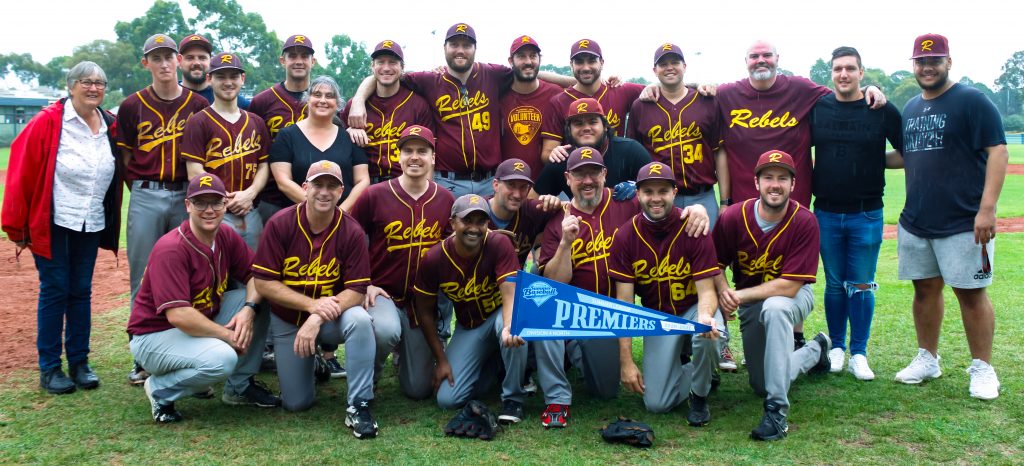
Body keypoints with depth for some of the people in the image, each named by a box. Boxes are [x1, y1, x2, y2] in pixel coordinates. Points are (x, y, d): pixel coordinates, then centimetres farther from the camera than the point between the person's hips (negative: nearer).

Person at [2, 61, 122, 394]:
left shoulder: (111, 127, 4)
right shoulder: (48, 123, -11)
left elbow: (119, 173, 14)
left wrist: (112, 223, 10)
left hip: (92, 226, 4)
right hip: (53, 224, -4)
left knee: (81, 291, 10)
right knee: (55, 290, 1)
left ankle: (79, 362, 20)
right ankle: (49, 368, 11)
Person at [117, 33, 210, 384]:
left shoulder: (198, 105, 4)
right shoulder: (132, 106, 4)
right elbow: (125, 159, 9)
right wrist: (144, 189, 2)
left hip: (186, 197, 0)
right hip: (145, 198, 0)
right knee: (144, 280, 4)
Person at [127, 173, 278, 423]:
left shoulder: (227, 237, -2)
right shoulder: (171, 249, -25)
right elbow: (177, 315, -31)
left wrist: (249, 309, -19)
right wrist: (228, 335, -23)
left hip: (202, 322, 8)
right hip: (155, 335, -8)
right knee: (222, 358, -34)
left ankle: (241, 386, 7)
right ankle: (160, 390, -3)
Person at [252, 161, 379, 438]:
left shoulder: (351, 232, -15)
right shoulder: (279, 224, -15)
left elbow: (356, 290, -16)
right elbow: (264, 283, -15)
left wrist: (317, 319, -30)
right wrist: (313, 304, -26)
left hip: (332, 319, -1)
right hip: (287, 321, 1)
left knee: (360, 321, -35)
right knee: (297, 403, 1)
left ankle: (359, 406, -23)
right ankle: (313, 360, 34)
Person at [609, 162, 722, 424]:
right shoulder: (626, 237, -13)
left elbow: (706, 290, -16)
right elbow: (624, 302, -12)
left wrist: (705, 316, -42)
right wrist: (626, 361, -17)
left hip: (694, 308, -1)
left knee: (708, 335, -38)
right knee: (656, 404, -9)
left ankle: (699, 395, -5)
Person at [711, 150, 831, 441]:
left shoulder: (805, 222, -24)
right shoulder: (733, 217, -18)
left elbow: (789, 285, -27)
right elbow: (715, 265, -5)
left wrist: (740, 295, -30)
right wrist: (723, 291, -26)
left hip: (794, 296, -4)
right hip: (750, 306, 4)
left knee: (774, 308, -41)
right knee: (761, 385, 13)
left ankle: (777, 410, -32)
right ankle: (815, 351, 44)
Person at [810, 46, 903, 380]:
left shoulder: (883, 110, -2)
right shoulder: (817, 108, 3)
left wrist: (876, 161, -5)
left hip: (867, 214, -1)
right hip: (826, 212, 1)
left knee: (861, 286, 4)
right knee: (834, 284, 10)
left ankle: (858, 353, 15)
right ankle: (836, 347, 23)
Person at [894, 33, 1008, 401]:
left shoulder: (972, 101, -7)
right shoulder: (911, 108, 14)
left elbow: (997, 152, -13)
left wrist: (987, 208, -20)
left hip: (963, 222, -6)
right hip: (915, 221, 6)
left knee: (971, 293, -1)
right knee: (925, 289, 13)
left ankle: (982, 369, 11)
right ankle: (927, 360, 25)